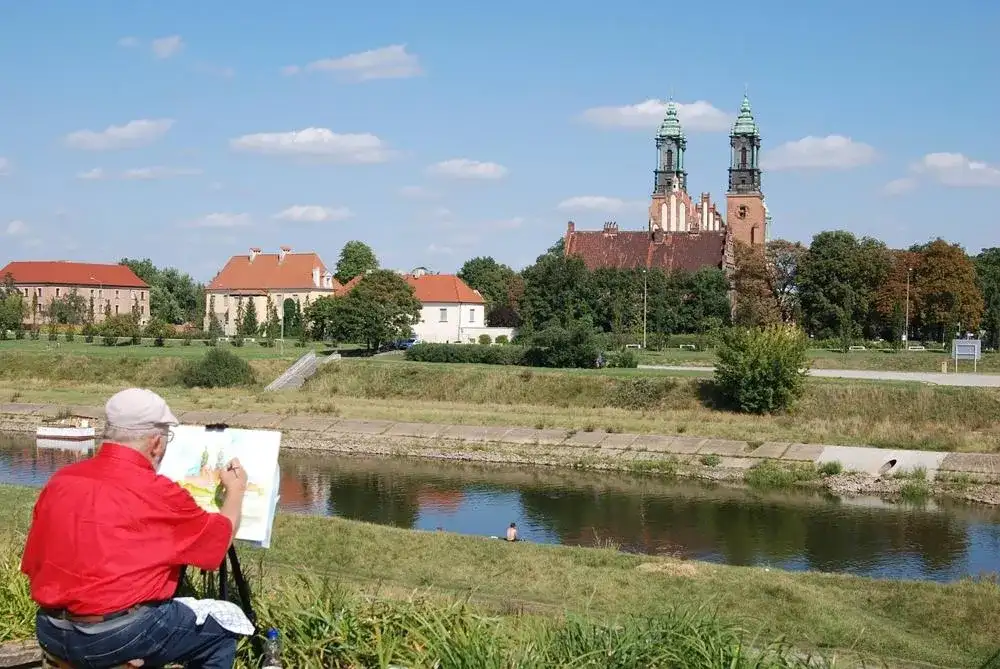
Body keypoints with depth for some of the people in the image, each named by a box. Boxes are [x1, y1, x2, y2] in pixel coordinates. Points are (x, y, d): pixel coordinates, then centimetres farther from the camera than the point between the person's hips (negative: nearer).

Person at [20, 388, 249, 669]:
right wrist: (235, 491, 23)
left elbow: (33, 565, 12)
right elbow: (220, 537, 5)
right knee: (221, 632, 14)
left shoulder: (60, 480, 4)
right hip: (120, 636, -7)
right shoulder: (158, 493, -11)